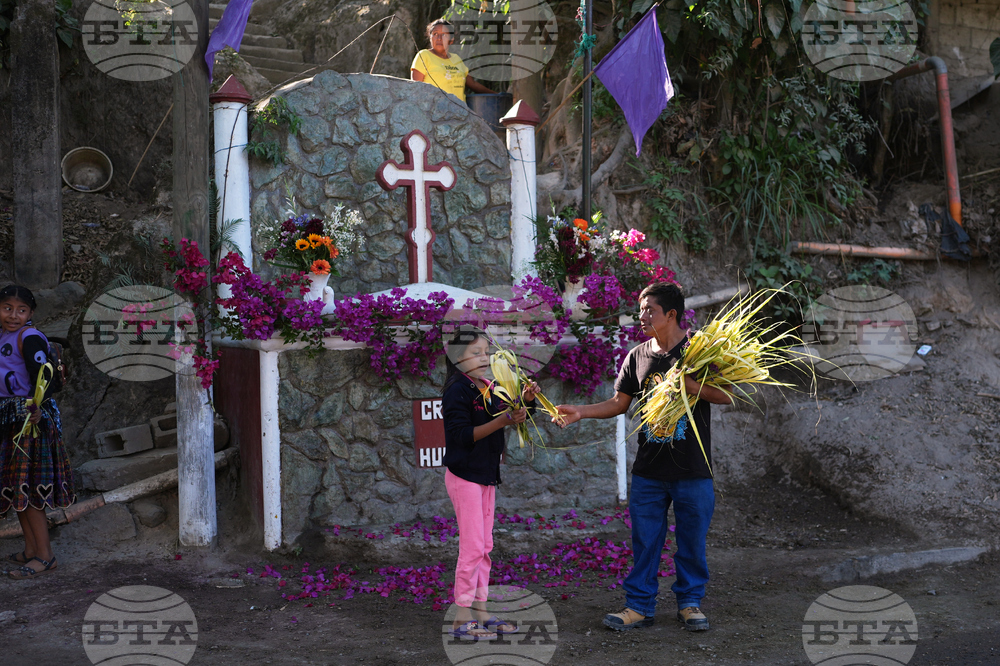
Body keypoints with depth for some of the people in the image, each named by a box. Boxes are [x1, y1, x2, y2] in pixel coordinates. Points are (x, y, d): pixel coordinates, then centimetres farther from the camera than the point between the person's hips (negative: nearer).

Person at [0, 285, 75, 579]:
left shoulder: (30, 337, -12)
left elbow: (41, 376, -21)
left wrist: (37, 407, -34)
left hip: (29, 418, -9)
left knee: (26, 487, -8)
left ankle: (45, 556, -3)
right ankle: (30, 550, 20)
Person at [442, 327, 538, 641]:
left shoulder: (488, 390, 13)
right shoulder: (457, 391, -13)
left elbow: (508, 416, 14)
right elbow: (463, 435, -22)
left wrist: (524, 401, -4)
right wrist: (502, 421, -27)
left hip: (486, 475, 9)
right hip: (464, 475, -9)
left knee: (484, 547, 10)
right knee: (472, 546, -9)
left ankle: (480, 612, 16)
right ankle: (462, 619, -4)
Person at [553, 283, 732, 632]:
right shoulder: (637, 356, 9)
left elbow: (725, 395, -10)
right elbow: (619, 403, 11)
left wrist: (685, 382, -20)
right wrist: (579, 412, -1)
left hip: (693, 469, -3)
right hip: (649, 469, 3)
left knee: (692, 538, 6)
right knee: (644, 539, 5)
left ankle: (690, 602, 21)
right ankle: (640, 605, 13)